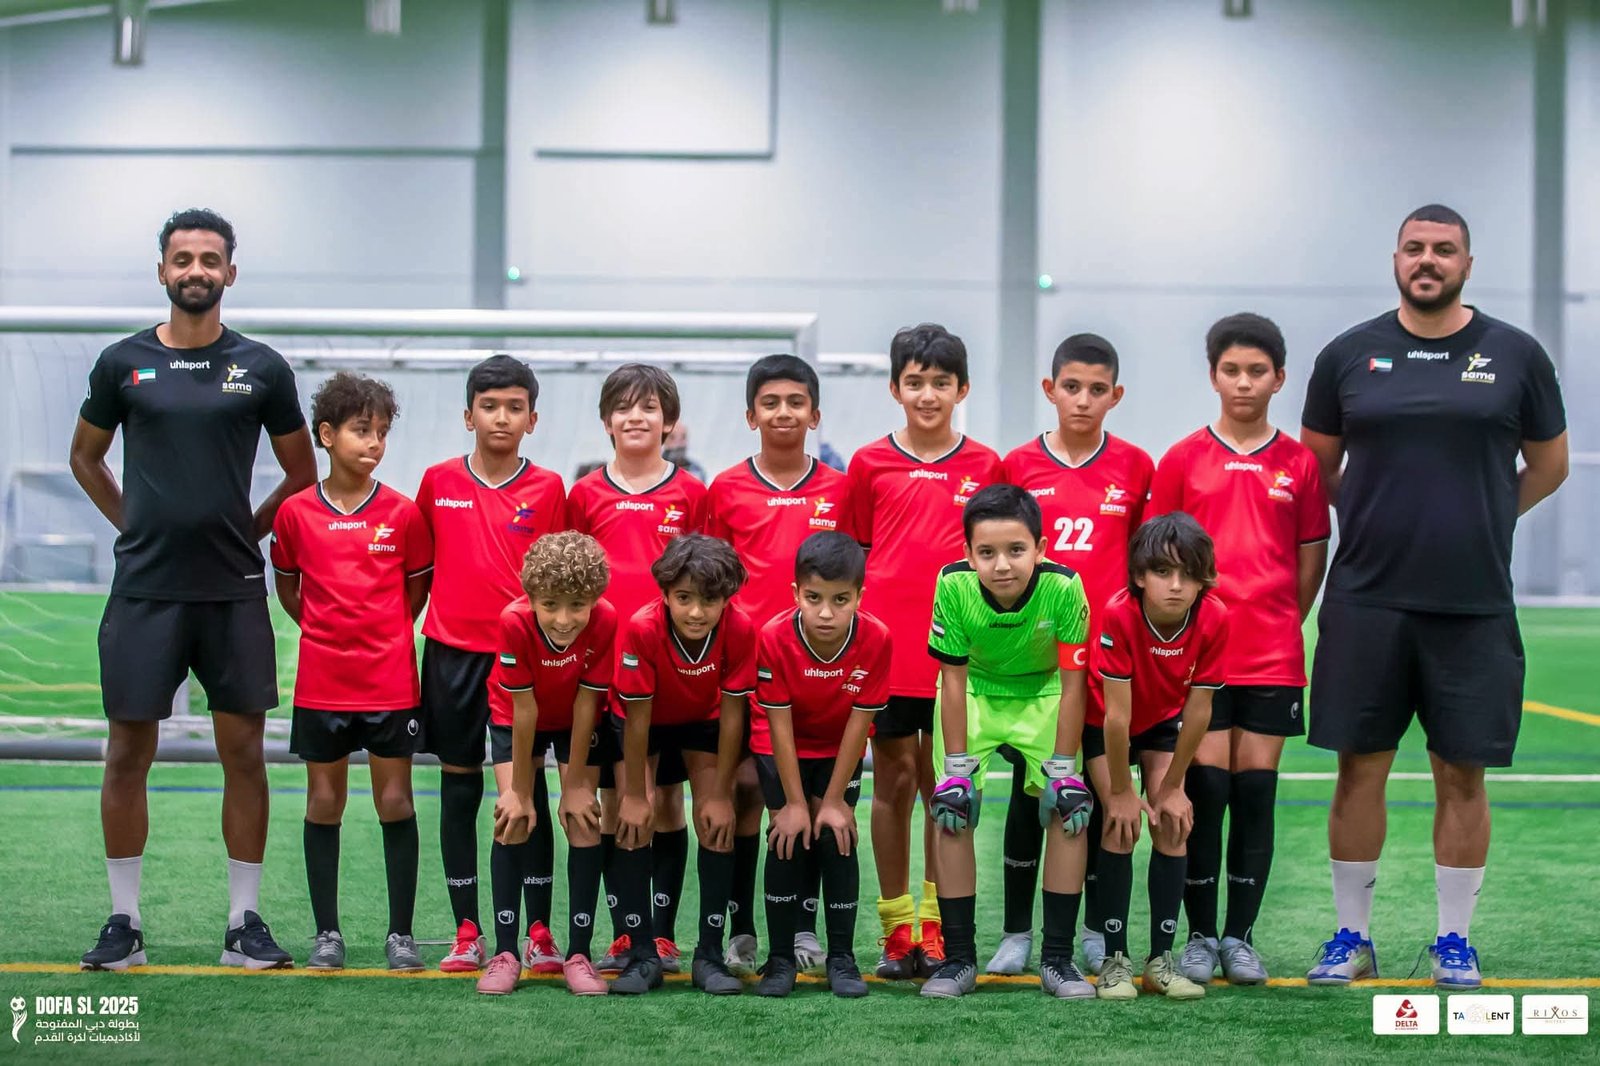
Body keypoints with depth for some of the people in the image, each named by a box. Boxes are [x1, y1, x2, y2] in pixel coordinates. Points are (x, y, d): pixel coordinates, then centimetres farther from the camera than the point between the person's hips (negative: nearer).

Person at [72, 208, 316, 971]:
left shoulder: (261, 368, 4)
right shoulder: (124, 363, 4)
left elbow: (302, 472, 14)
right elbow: (85, 457, 17)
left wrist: (246, 529, 5)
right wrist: (135, 525, 8)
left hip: (233, 591, 0)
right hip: (143, 590, 0)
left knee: (243, 752, 2)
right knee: (128, 752, 2)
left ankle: (245, 923, 11)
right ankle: (124, 922, 12)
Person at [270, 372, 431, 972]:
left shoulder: (403, 514, -2)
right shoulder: (296, 513, -1)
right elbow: (287, 587, 13)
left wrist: (382, 634, 4)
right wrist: (327, 631, 6)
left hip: (391, 681, -1)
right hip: (321, 682, 1)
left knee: (395, 802, 3)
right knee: (324, 803, 6)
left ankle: (400, 933, 11)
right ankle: (327, 933, 15)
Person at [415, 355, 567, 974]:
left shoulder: (548, 488, 1)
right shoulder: (439, 481, 4)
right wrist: (413, 619, 8)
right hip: (453, 650, 1)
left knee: (528, 790, 1)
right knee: (459, 788, 5)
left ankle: (538, 934, 6)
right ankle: (468, 934, 12)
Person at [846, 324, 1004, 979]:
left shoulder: (984, 467, 5)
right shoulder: (870, 464, 4)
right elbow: (853, 555, 9)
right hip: (886, 647, 0)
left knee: (944, 785, 5)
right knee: (894, 780, 3)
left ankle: (936, 926, 12)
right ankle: (896, 929, 10)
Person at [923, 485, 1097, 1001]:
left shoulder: (1063, 587, -32)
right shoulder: (954, 585, -30)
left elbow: (1072, 683, -22)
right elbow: (953, 680, -19)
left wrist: (1062, 769, -18)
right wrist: (957, 767, -17)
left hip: (1043, 695, 0)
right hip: (974, 694, 0)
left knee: (1070, 809, -10)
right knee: (953, 813, -8)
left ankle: (1057, 959, 2)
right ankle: (959, 958, 4)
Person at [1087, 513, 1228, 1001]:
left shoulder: (1214, 618, -28)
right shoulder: (1119, 614, -37)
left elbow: (1198, 711, -18)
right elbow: (1117, 714, -29)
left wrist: (1172, 785, -12)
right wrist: (1121, 792, -23)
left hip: (1163, 720, 3)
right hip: (1102, 724, -3)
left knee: (1173, 824, -7)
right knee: (1122, 824, -14)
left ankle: (1162, 958, 0)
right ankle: (1115, 959, -8)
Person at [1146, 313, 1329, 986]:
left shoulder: (1299, 464, 6)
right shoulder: (1183, 459, 3)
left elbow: (1311, 558, 11)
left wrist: (1280, 625, 6)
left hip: (1273, 657, 1)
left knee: (1255, 791, 3)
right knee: (1204, 790, -3)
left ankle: (1239, 937, 12)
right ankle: (1199, 936, 8)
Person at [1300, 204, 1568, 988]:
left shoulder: (1515, 356, 3)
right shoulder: (1349, 355, 5)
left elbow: (1547, 465, 13)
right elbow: (1317, 469, 14)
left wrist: (1475, 521, 7)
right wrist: (1380, 524, 8)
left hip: (1475, 607, 0)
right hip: (1366, 602, 0)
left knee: (1462, 775, 4)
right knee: (1360, 770, 4)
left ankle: (1454, 940, 17)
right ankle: (1353, 936, 16)